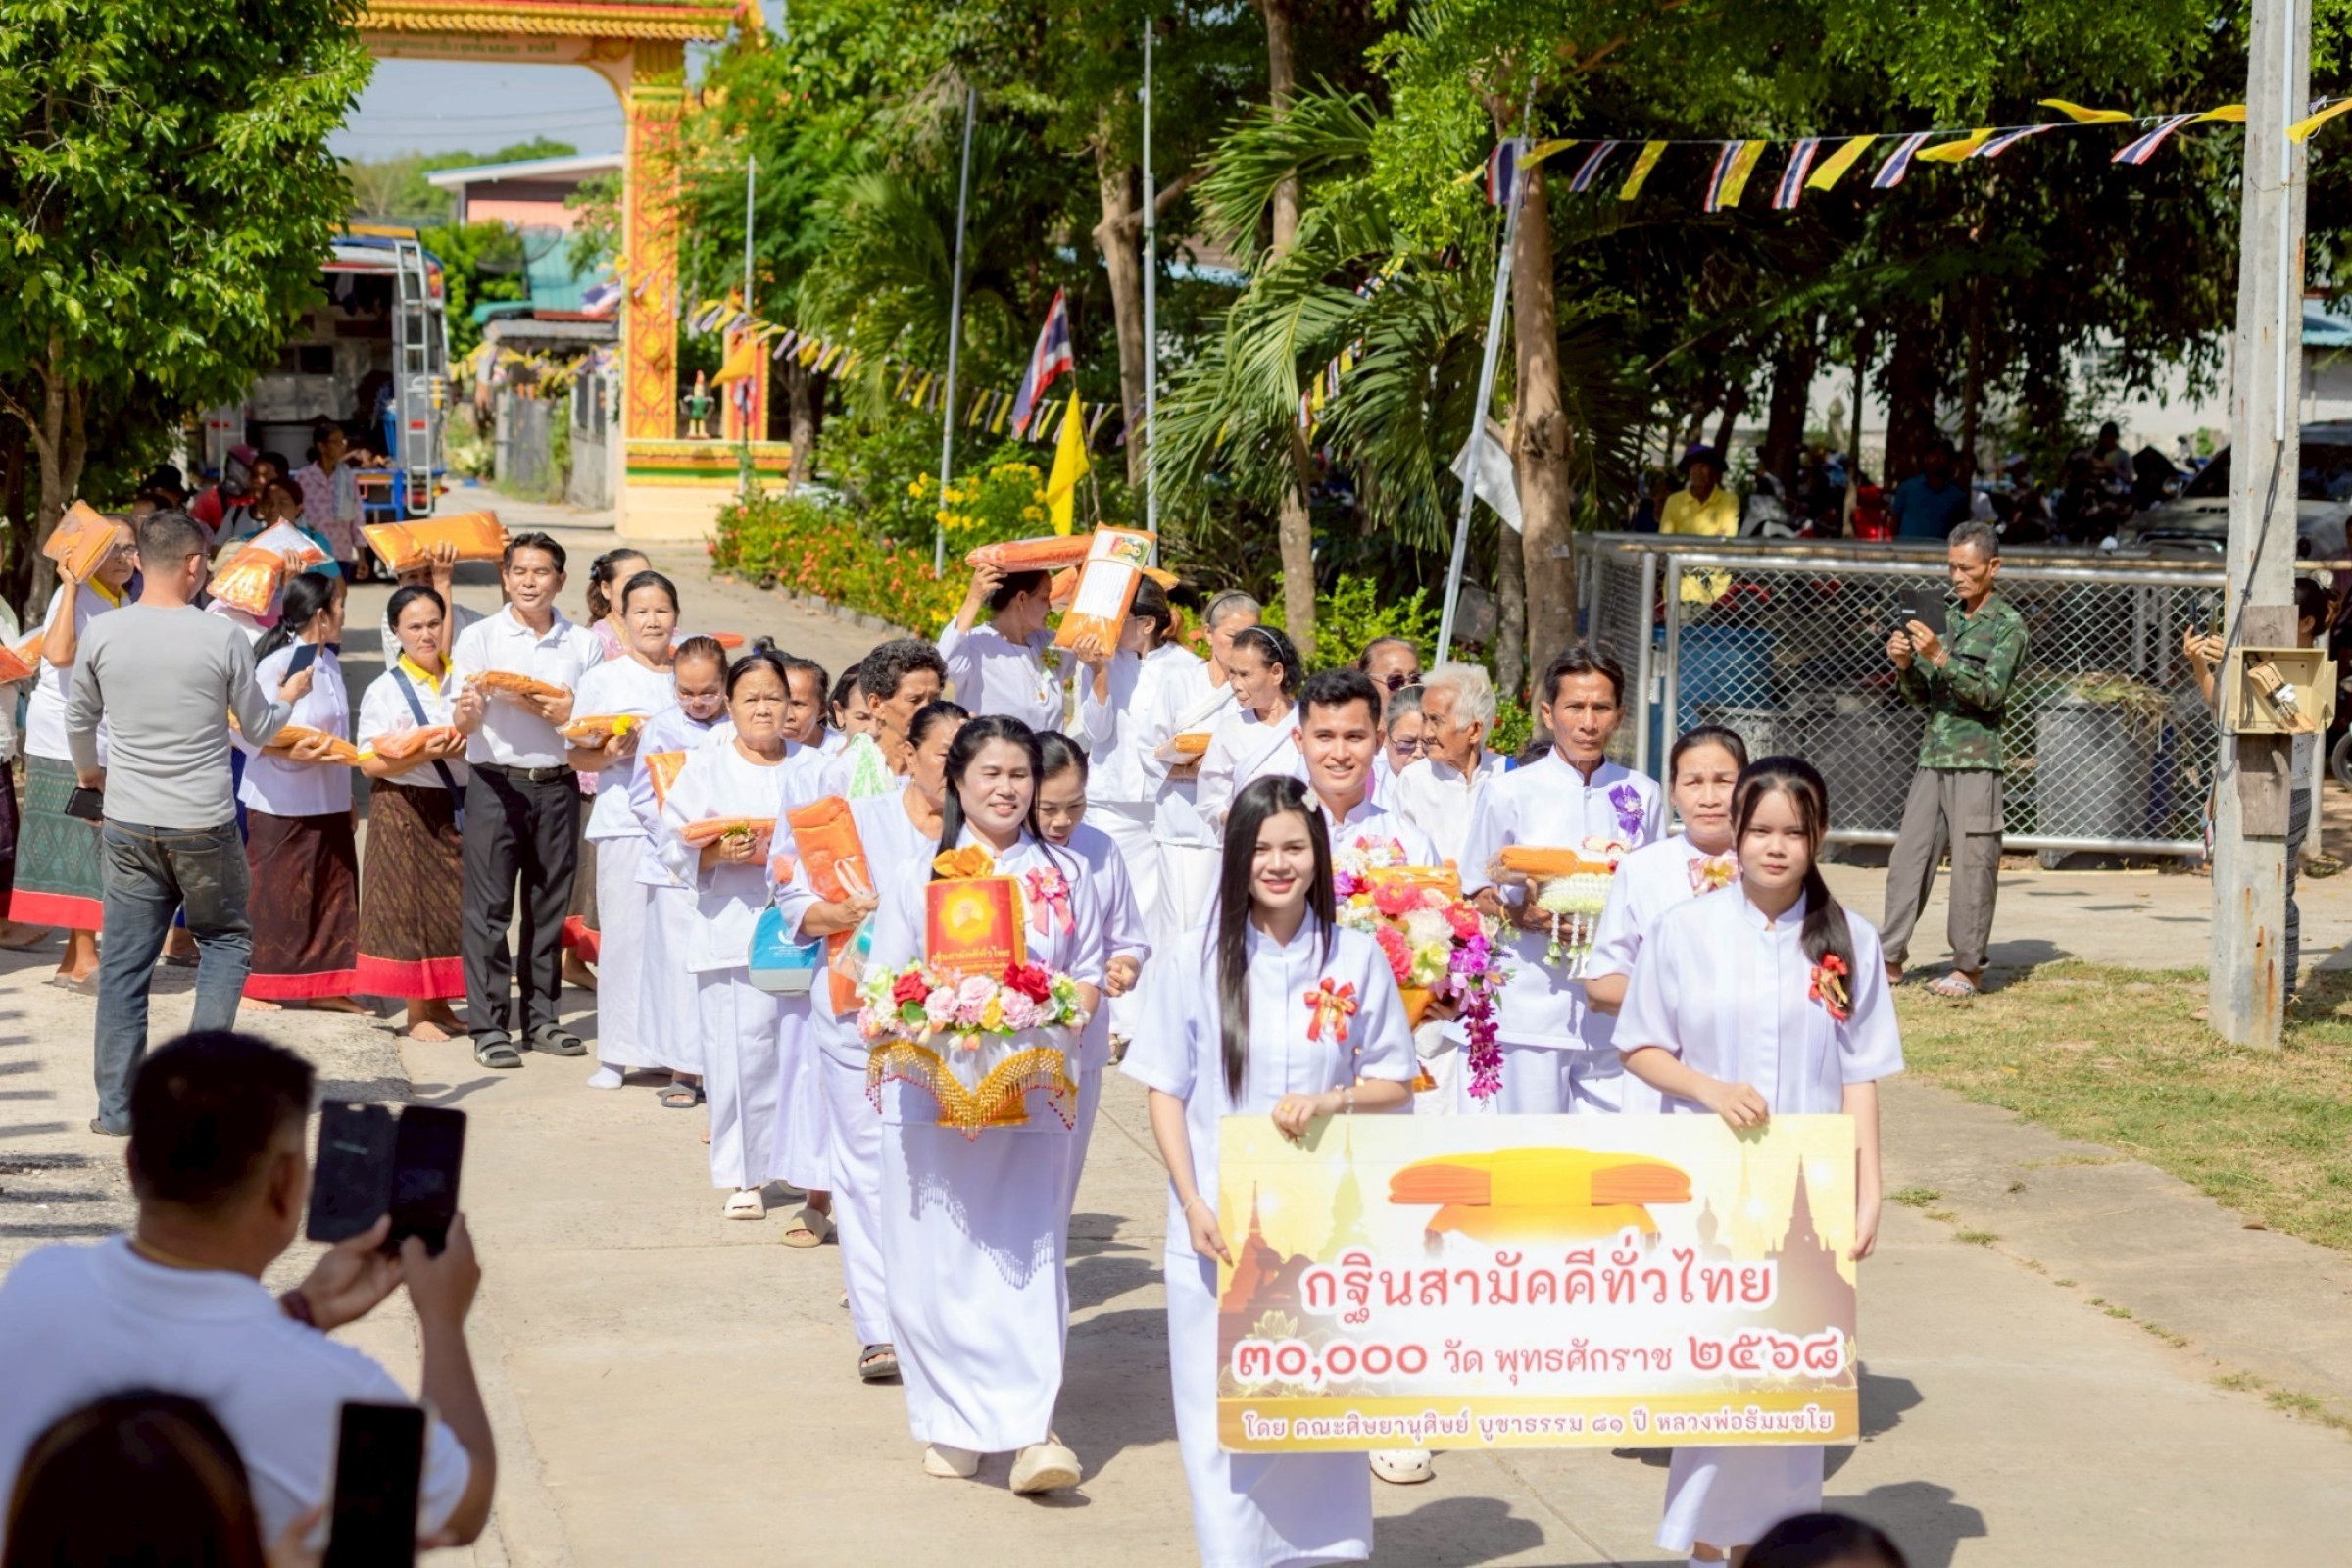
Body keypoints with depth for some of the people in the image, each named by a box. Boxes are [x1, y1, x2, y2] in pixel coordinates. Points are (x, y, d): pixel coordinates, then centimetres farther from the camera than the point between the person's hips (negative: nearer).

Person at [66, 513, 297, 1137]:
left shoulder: (103, 634, -3)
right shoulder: (221, 638, -10)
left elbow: (79, 718, 11)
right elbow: (259, 727, 2)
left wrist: (89, 773, 31)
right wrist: (289, 695, 24)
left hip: (128, 827, 2)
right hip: (204, 827, -2)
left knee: (123, 964, 9)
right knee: (226, 939, 17)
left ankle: (117, 1104, 10)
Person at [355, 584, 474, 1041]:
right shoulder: (384, 691, -3)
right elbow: (370, 763, -9)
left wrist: (466, 745, -6)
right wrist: (426, 753, -22)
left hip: (458, 806, 4)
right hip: (406, 810, -4)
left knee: (455, 904, 5)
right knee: (410, 904, -3)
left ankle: (440, 1005, 16)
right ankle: (417, 1013, 5)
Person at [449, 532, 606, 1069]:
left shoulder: (583, 645, 10)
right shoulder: (480, 638, 2)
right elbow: (463, 725, -6)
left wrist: (567, 715, -9)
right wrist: (469, 707, -28)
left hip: (557, 784, 3)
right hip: (497, 783, -3)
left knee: (550, 904, 7)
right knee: (489, 905, -4)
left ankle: (541, 1018, 16)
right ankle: (489, 1025, 0)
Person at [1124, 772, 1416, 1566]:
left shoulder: (1357, 958, 1)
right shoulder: (1193, 959, -1)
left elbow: (1394, 1085, 7)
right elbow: (1164, 1090, 1)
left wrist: (1328, 1101, -14)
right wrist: (1193, 1204, -9)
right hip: (1220, 1223, -1)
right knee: (1223, 1408, 1)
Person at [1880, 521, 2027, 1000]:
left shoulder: (2008, 625, -1)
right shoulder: (1945, 618, 16)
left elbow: (1991, 692, -13)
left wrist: (1941, 658, -22)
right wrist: (1905, 665, -3)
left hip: (1976, 761, -6)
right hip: (1932, 757, 6)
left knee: (1972, 865, -4)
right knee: (1907, 858, 3)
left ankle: (1968, 968, 3)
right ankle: (1891, 959, 6)